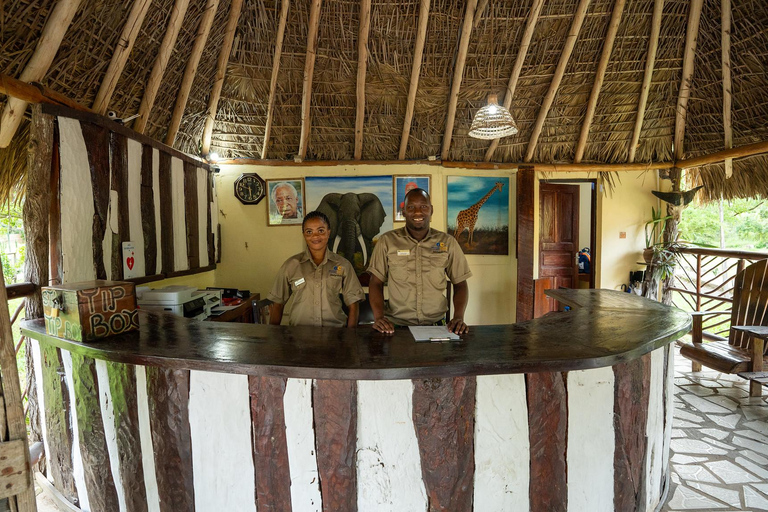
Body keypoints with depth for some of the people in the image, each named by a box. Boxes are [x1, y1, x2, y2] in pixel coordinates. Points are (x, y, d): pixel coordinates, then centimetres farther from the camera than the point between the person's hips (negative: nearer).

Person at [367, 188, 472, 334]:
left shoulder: (447, 242, 7)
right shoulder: (387, 241, 3)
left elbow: (460, 284, 10)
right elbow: (376, 283, 4)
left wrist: (459, 318, -6)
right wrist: (379, 317, -12)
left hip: (436, 325, 2)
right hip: (396, 325, -1)